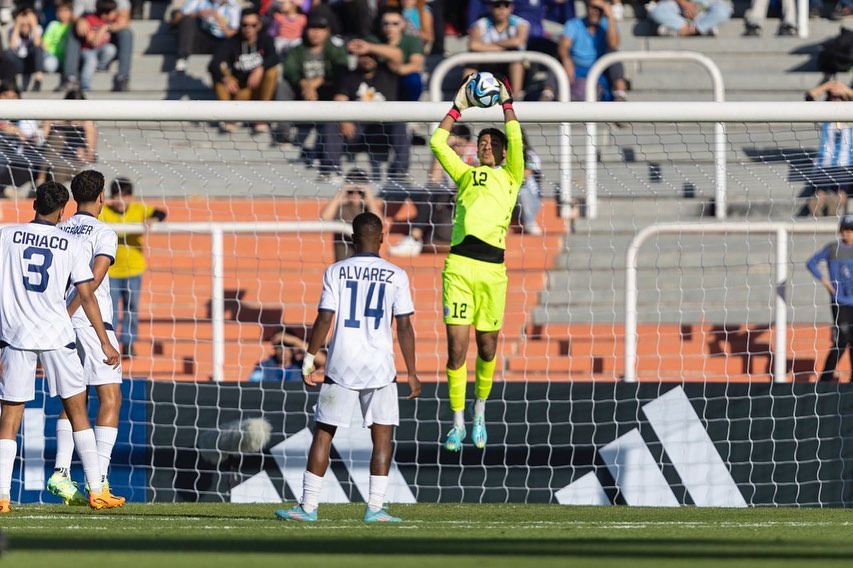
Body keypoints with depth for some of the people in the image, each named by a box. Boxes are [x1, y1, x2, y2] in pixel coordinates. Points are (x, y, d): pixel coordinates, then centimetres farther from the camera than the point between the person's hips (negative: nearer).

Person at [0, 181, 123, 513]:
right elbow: (87, 297, 1)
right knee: (77, 411, 11)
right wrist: (105, 342, 8)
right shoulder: (72, 246, 0)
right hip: (57, 336, 0)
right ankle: (96, 491, 12)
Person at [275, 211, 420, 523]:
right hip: (379, 368, 0)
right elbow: (404, 327, -1)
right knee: (382, 436, 7)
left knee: (323, 434, 6)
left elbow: (324, 320, -5)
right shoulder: (396, 276, 0)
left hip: (341, 366, 0)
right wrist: (412, 373, 4)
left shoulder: (336, 272, -1)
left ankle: (308, 506, 4)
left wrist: (308, 360, 3)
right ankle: (375, 507, 1)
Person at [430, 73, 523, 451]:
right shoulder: (465, 175, 20)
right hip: (459, 262, 1)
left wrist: (506, 104, 4)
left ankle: (480, 413, 26)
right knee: (456, 345, -6)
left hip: (493, 267, -1)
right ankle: (458, 423, 0)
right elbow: (438, 142, 16)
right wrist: (458, 107, 17)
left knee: (487, 348, 5)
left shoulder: (510, 176, 15)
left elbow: (515, 141, 1)